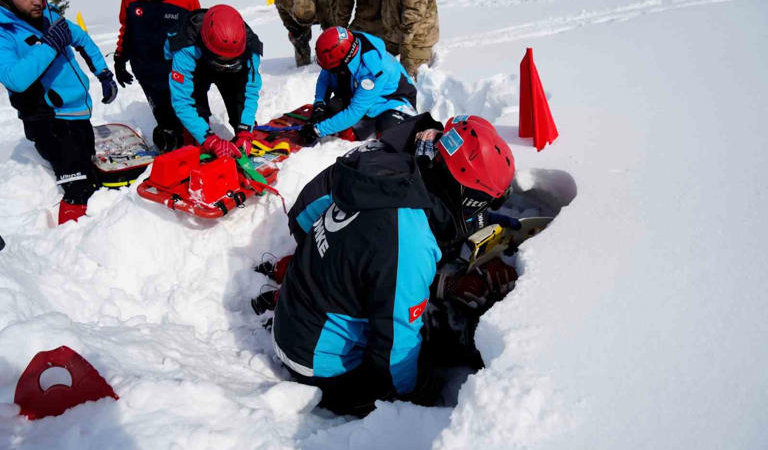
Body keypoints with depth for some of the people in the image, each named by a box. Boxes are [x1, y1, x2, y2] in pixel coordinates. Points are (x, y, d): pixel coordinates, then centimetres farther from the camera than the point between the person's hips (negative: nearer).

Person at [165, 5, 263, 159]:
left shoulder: (248, 47, -37)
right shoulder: (187, 51, -45)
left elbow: (251, 92, -30)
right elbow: (181, 102, -45)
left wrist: (245, 133, -41)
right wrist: (211, 140, -53)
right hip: (194, 67, -2)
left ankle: (243, 141, 2)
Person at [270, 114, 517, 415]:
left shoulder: (382, 165, -12)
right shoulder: (410, 246, -36)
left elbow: (303, 215, 5)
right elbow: (395, 345, -26)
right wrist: (420, 396, -6)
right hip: (325, 364, -8)